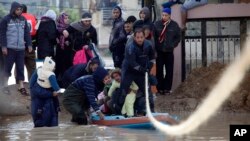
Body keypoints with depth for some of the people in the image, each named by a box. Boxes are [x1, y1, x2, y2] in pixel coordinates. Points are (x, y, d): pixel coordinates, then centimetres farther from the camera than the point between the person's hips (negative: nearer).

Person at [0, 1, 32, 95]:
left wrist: (29, 44, 7)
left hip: (21, 48, 4)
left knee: (21, 68, 5)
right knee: (8, 67, 4)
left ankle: (21, 87, 9)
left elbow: (27, 33, 12)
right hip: (10, 48, -4)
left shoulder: (23, 19, 8)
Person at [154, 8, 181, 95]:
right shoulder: (157, 24, -4)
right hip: (159, 51, -1)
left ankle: (167, 88, 10)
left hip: (169, 51, 1)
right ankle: (160, 88, 8)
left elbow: (178, 37, 9)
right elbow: (153, 36, 0)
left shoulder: (174, 25, -1)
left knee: (169, 70, 2)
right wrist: (155, 47, -6)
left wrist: (173, 45, -1)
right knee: (159, 70, 0)